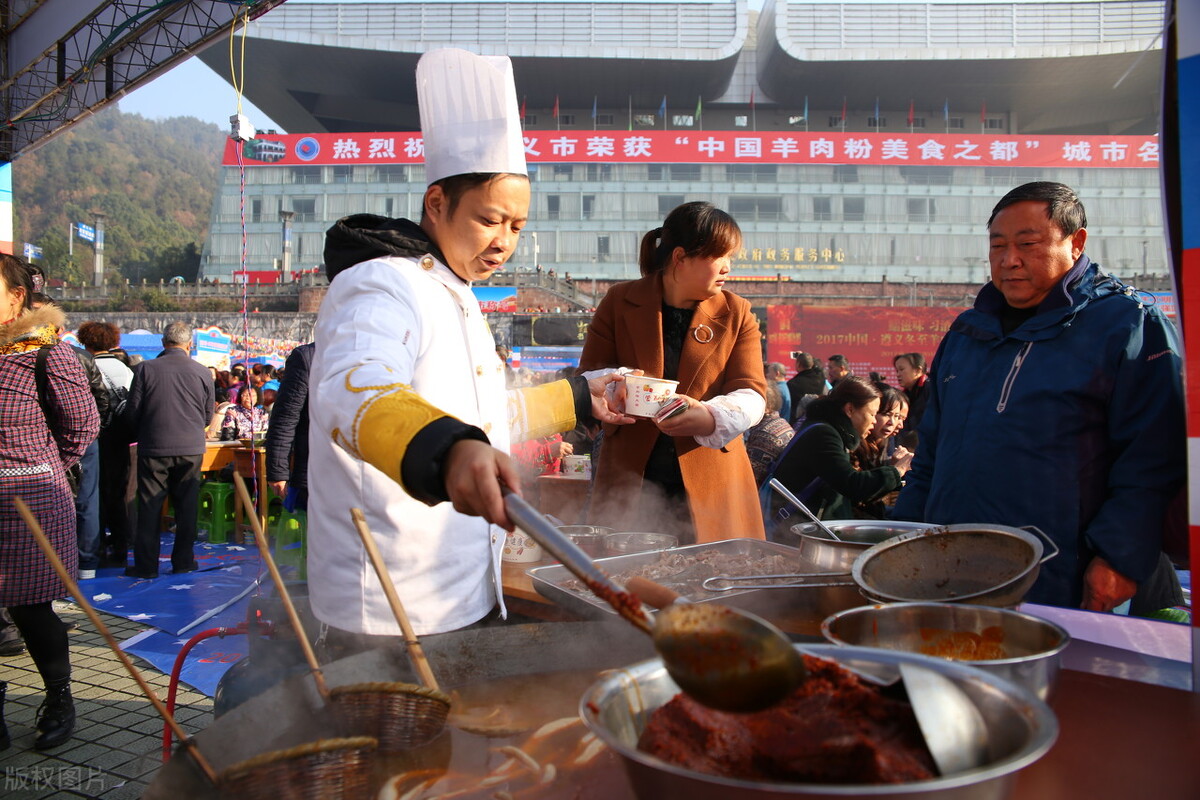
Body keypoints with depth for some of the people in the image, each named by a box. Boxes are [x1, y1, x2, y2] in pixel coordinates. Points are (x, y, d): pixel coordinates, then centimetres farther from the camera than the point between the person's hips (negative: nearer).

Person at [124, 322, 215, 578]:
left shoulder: (145, 369, -6)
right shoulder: (202, 373, -2)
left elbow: (132, 412, -2)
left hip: (153, 449, -1)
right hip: (191, 449, 1)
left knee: (149, 507, 7)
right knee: (186, 507, 10)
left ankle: (146, 564, 10)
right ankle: (183, 561, 15)